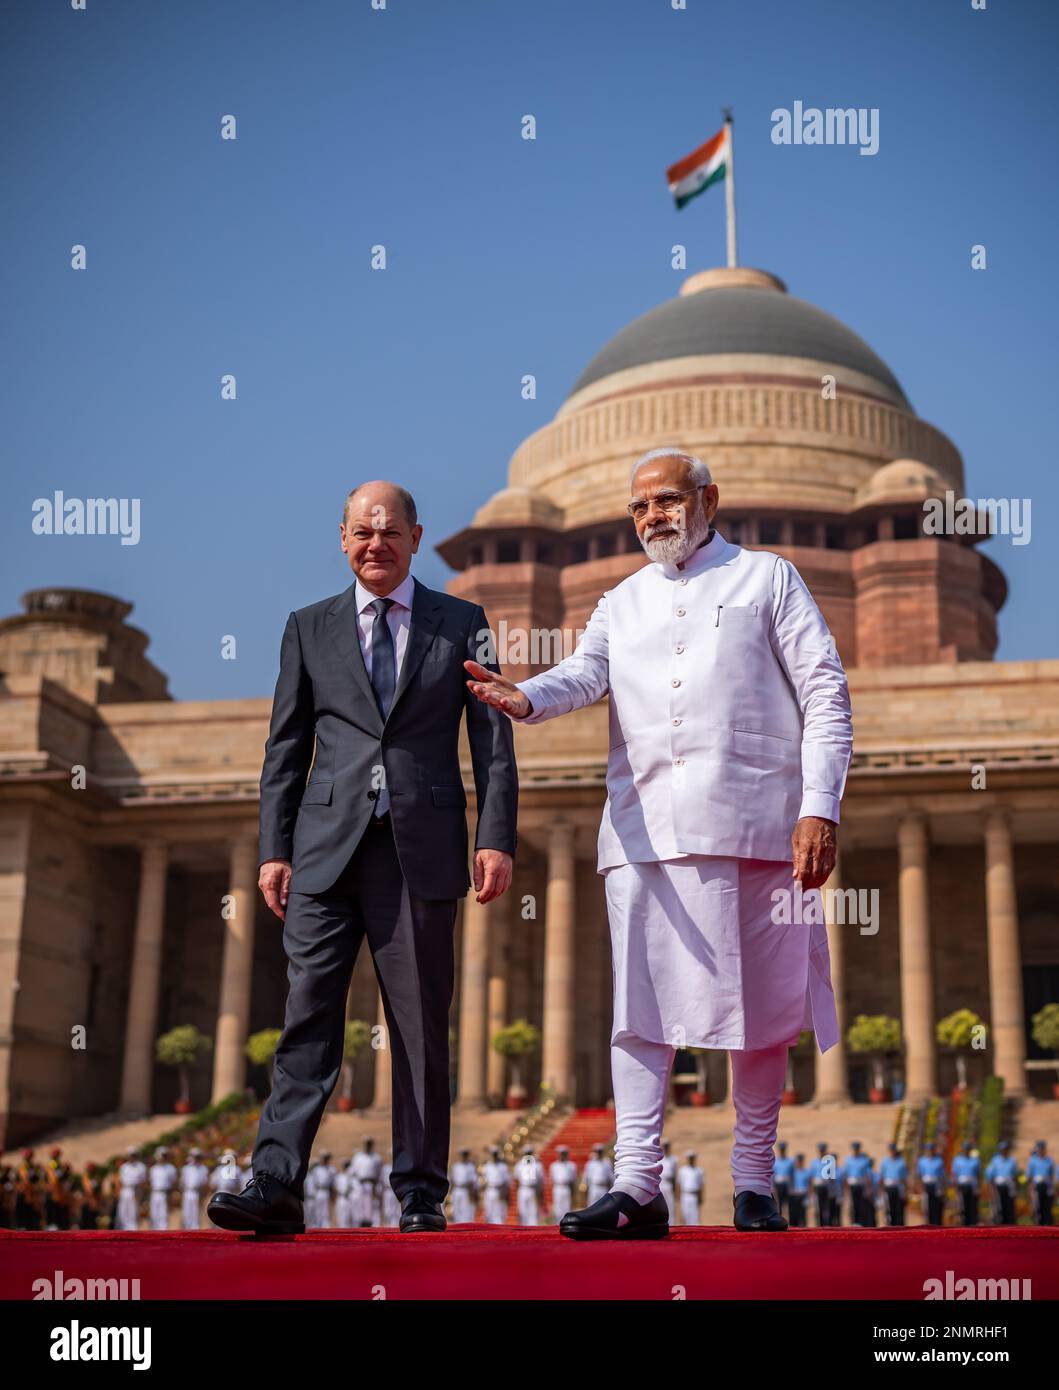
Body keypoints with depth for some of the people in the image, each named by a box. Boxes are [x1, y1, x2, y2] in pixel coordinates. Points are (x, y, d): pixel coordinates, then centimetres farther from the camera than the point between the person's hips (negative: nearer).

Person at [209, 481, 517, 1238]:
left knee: (422, 1026, 3)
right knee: (309, 1016, -5)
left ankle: (421, 1194, 11)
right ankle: (277, 1184, -5)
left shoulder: (461, 623, 10)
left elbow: (493, 741, 5)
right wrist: (275, 848, 4)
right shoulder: (310, 628, 14)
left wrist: (496, 838, -6)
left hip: (422, 851, -1)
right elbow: (286, 749, 12)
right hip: (328, 849, 1)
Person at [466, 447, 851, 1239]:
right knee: (642, 1008, -5)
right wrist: (526, 699, -22)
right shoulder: (621, 603, 23)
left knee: (764, 1009, 2)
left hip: (754, 824, -2)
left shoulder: (766, 578, 14)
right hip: (647, 830, 2)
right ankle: (637, 1187, -4)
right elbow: (586, 673, 3)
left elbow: (826, 692, 7)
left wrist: (821, 807, -6)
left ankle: (754, 1182, 14)